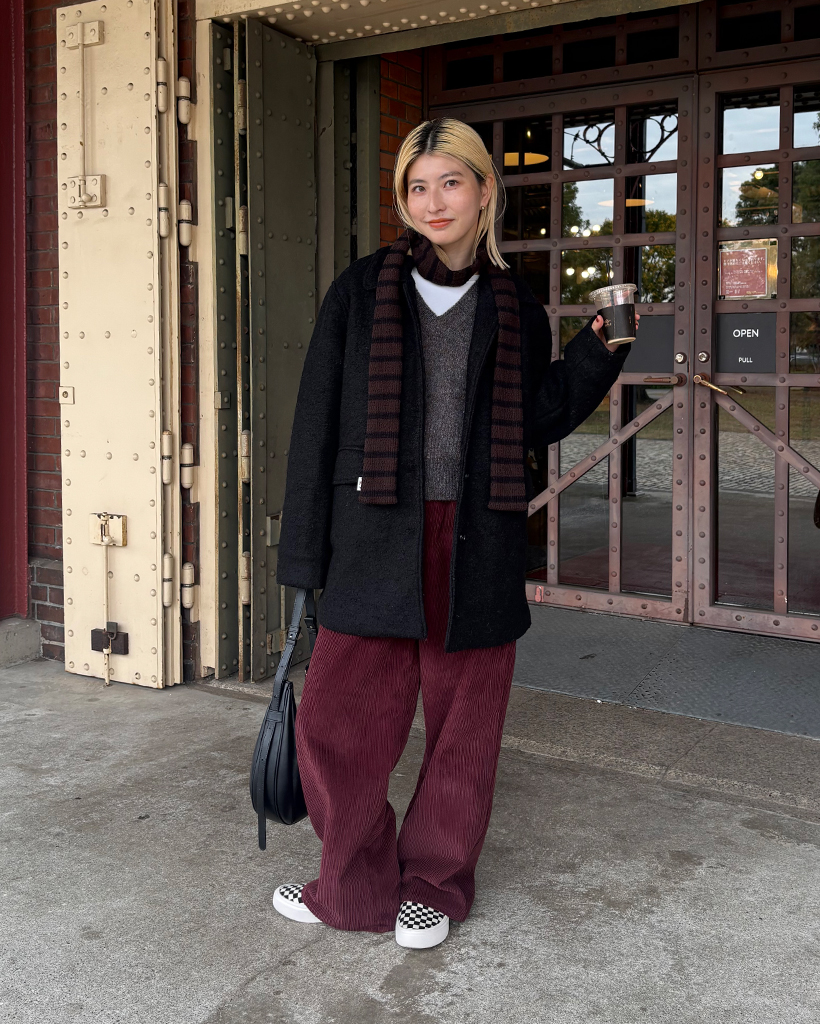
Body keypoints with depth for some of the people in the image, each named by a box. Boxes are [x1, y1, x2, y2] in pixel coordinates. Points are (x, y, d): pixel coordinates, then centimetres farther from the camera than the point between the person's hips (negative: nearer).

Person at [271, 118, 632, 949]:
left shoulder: (515, 309, 9)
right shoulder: (361, 293, 4)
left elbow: (535, 422, 7)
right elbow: (318, 421, 3)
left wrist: (599, 349, -4)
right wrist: (303, 553, 0)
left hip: (478, 544, 1)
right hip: (377, 539, -1)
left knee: (463, 724, 8)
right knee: (336, 719, 0)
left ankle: (433, 886, 29)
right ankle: (359, 887, 22)